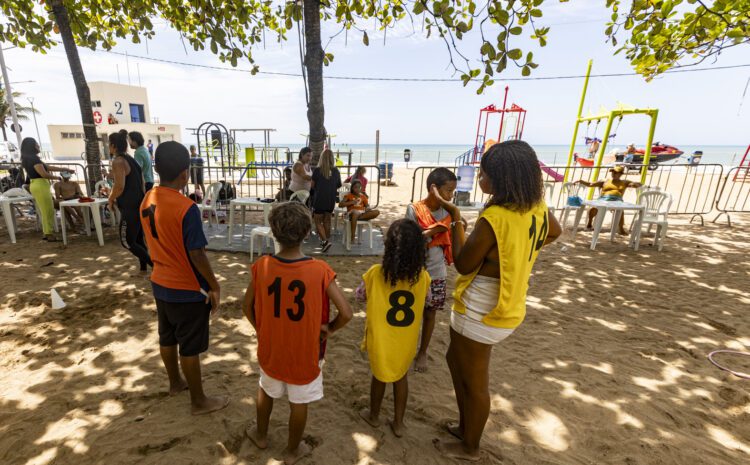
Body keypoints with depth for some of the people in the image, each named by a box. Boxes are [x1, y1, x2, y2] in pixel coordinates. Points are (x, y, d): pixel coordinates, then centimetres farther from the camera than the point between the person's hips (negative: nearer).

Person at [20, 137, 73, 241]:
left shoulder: (28, 159, 16)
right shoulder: (34, 158, -14)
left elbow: (48, 168, 21)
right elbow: (44, 174, -19)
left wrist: (65, 169, 23)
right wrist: (57, 177, -2)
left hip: (35, 185, 10)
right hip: (40, 186, -10)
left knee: (44, 211, 14)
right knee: (48, 211, -5)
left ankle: (47, 233, 19)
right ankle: (50, 234, -1)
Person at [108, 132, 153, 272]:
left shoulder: (118, 161, -14)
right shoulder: (131, 160, 15)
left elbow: (119, 186, -24)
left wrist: (111, 200, -6)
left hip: (130, 208, -9)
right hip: (139, 205, 9)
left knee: (128, 242, -1)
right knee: (138, 239, 15)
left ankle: (155, 265, -8)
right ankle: (143, 268, 20)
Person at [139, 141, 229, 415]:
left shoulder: (147, 201, -1)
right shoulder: (187, 208, -26)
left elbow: (155, 241, 9)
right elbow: (197, 254, -23)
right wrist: (215, 287, -12)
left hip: (160, 283, 8)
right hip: (188, 290, -8)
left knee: (167, 338, 23)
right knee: (190, 348, 7)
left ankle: (175, 383, 45)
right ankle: (199, 401, 24)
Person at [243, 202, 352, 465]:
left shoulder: (261, 267, -17)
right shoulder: (320, 270, -25)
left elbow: (248, 308, -4)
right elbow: (346, 314, -22)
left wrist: (262, 330, 12)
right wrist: (329, 329, -3)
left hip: (270, 348, 3)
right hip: (306, 352, -2)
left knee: (266, 391, 31)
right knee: (299, 403, 22)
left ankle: (261, 435, 55)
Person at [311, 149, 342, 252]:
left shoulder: (317, 170, -11)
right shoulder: (336, 171, -2)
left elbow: (313, 186, -3)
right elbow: (339, 185, 11)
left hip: (319, 199, -4)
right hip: (331, 200, 4)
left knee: (318, 222, 6)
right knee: (327, 221, 18)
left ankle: (325, 241, -10)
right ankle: (326, 240, 26)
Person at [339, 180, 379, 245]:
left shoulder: (363, 196, 20)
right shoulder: (349, 195, 10)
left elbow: (367, 206, 18)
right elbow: (340, 204, -2)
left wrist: (368, 208, -7)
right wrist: (351, 202, -9)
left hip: (362, 214, 4)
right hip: (352, 213, -4)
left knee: (377, 212, -21)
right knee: (355, 213, -44)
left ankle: (358, 218, -29)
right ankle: (352, 237, -38)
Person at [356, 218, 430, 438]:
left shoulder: (375, 273, -22)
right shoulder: (423, 276, -16)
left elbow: (360, 295, -4)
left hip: (380, 339, -1)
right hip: (407, 341, 1)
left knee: (379, 375, 24)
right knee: (401, 376, 26)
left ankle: (374, 415, 47)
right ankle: (398, 422, 41)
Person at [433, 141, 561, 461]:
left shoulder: (494, 219, -29)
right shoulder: (535, 207, -1)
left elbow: (463, 265, -17)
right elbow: (554, 232, 20)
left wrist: (455, 218, -12)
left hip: (480, 314, -9)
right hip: (505, 306, 9)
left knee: (475, 383, 14)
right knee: (455, 360, 27)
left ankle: (469, 448, 40)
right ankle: (465, 427, 47)